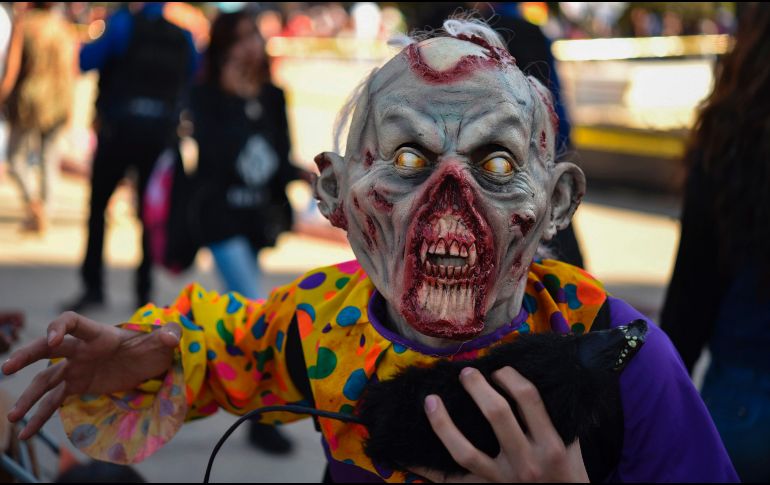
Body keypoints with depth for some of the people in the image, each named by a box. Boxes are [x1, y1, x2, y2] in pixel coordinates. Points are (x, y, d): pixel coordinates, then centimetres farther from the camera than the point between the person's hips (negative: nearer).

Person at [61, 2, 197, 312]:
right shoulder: (184, 34, 6)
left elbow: (88, 60, -9)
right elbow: (194, 78, 13)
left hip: (119, 129, -3)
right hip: (161, 133, 3)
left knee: (97, 207, 7)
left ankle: (93, 286, 0)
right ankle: (144, 289, 6)